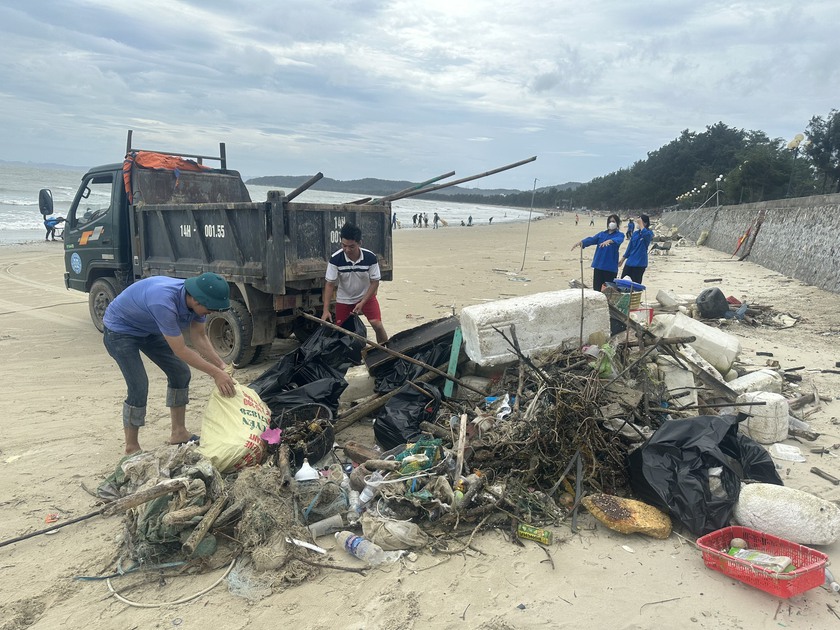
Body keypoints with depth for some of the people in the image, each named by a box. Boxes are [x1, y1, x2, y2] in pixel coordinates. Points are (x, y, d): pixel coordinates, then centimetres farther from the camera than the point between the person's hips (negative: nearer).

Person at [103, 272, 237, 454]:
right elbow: (180, 351, -36)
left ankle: (179, 433, 18)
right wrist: (215, 373, -32)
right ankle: (131, 449, 2)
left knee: (180, 373, 4)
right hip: (120, 330, -8)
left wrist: (222, 366, -17)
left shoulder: (196, 300, -19)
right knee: (139, 387, -17)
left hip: (149, 329, 8)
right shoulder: (164, 302, -42)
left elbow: (199, 337, -7)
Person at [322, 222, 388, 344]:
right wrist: (326, 310, -25)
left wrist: (362, 303, -21)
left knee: (377, 324, -15)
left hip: (366, 297, -1)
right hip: (344, 299, 1)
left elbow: (374, 282, -13)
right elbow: (329, 284, -18)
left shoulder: (370, 257, -23)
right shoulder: (335, 259, -24)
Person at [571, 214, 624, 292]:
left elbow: (618, 240, -20)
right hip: (598, 266, 4)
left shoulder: (619, 235, 3)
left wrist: (609, 241, -43)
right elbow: (591, 239, -1)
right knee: (596, 289, 3)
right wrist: (581, 242, -23)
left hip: (611, 267, -3)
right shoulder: (601, 234, 15)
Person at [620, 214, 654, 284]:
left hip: (640, 263, -6)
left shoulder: (649, 233, -7)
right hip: (630, 262, 6)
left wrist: (641, 224, -25)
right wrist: (623, 259, 17)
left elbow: (646, 235, -34)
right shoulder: (635, 233, 10)